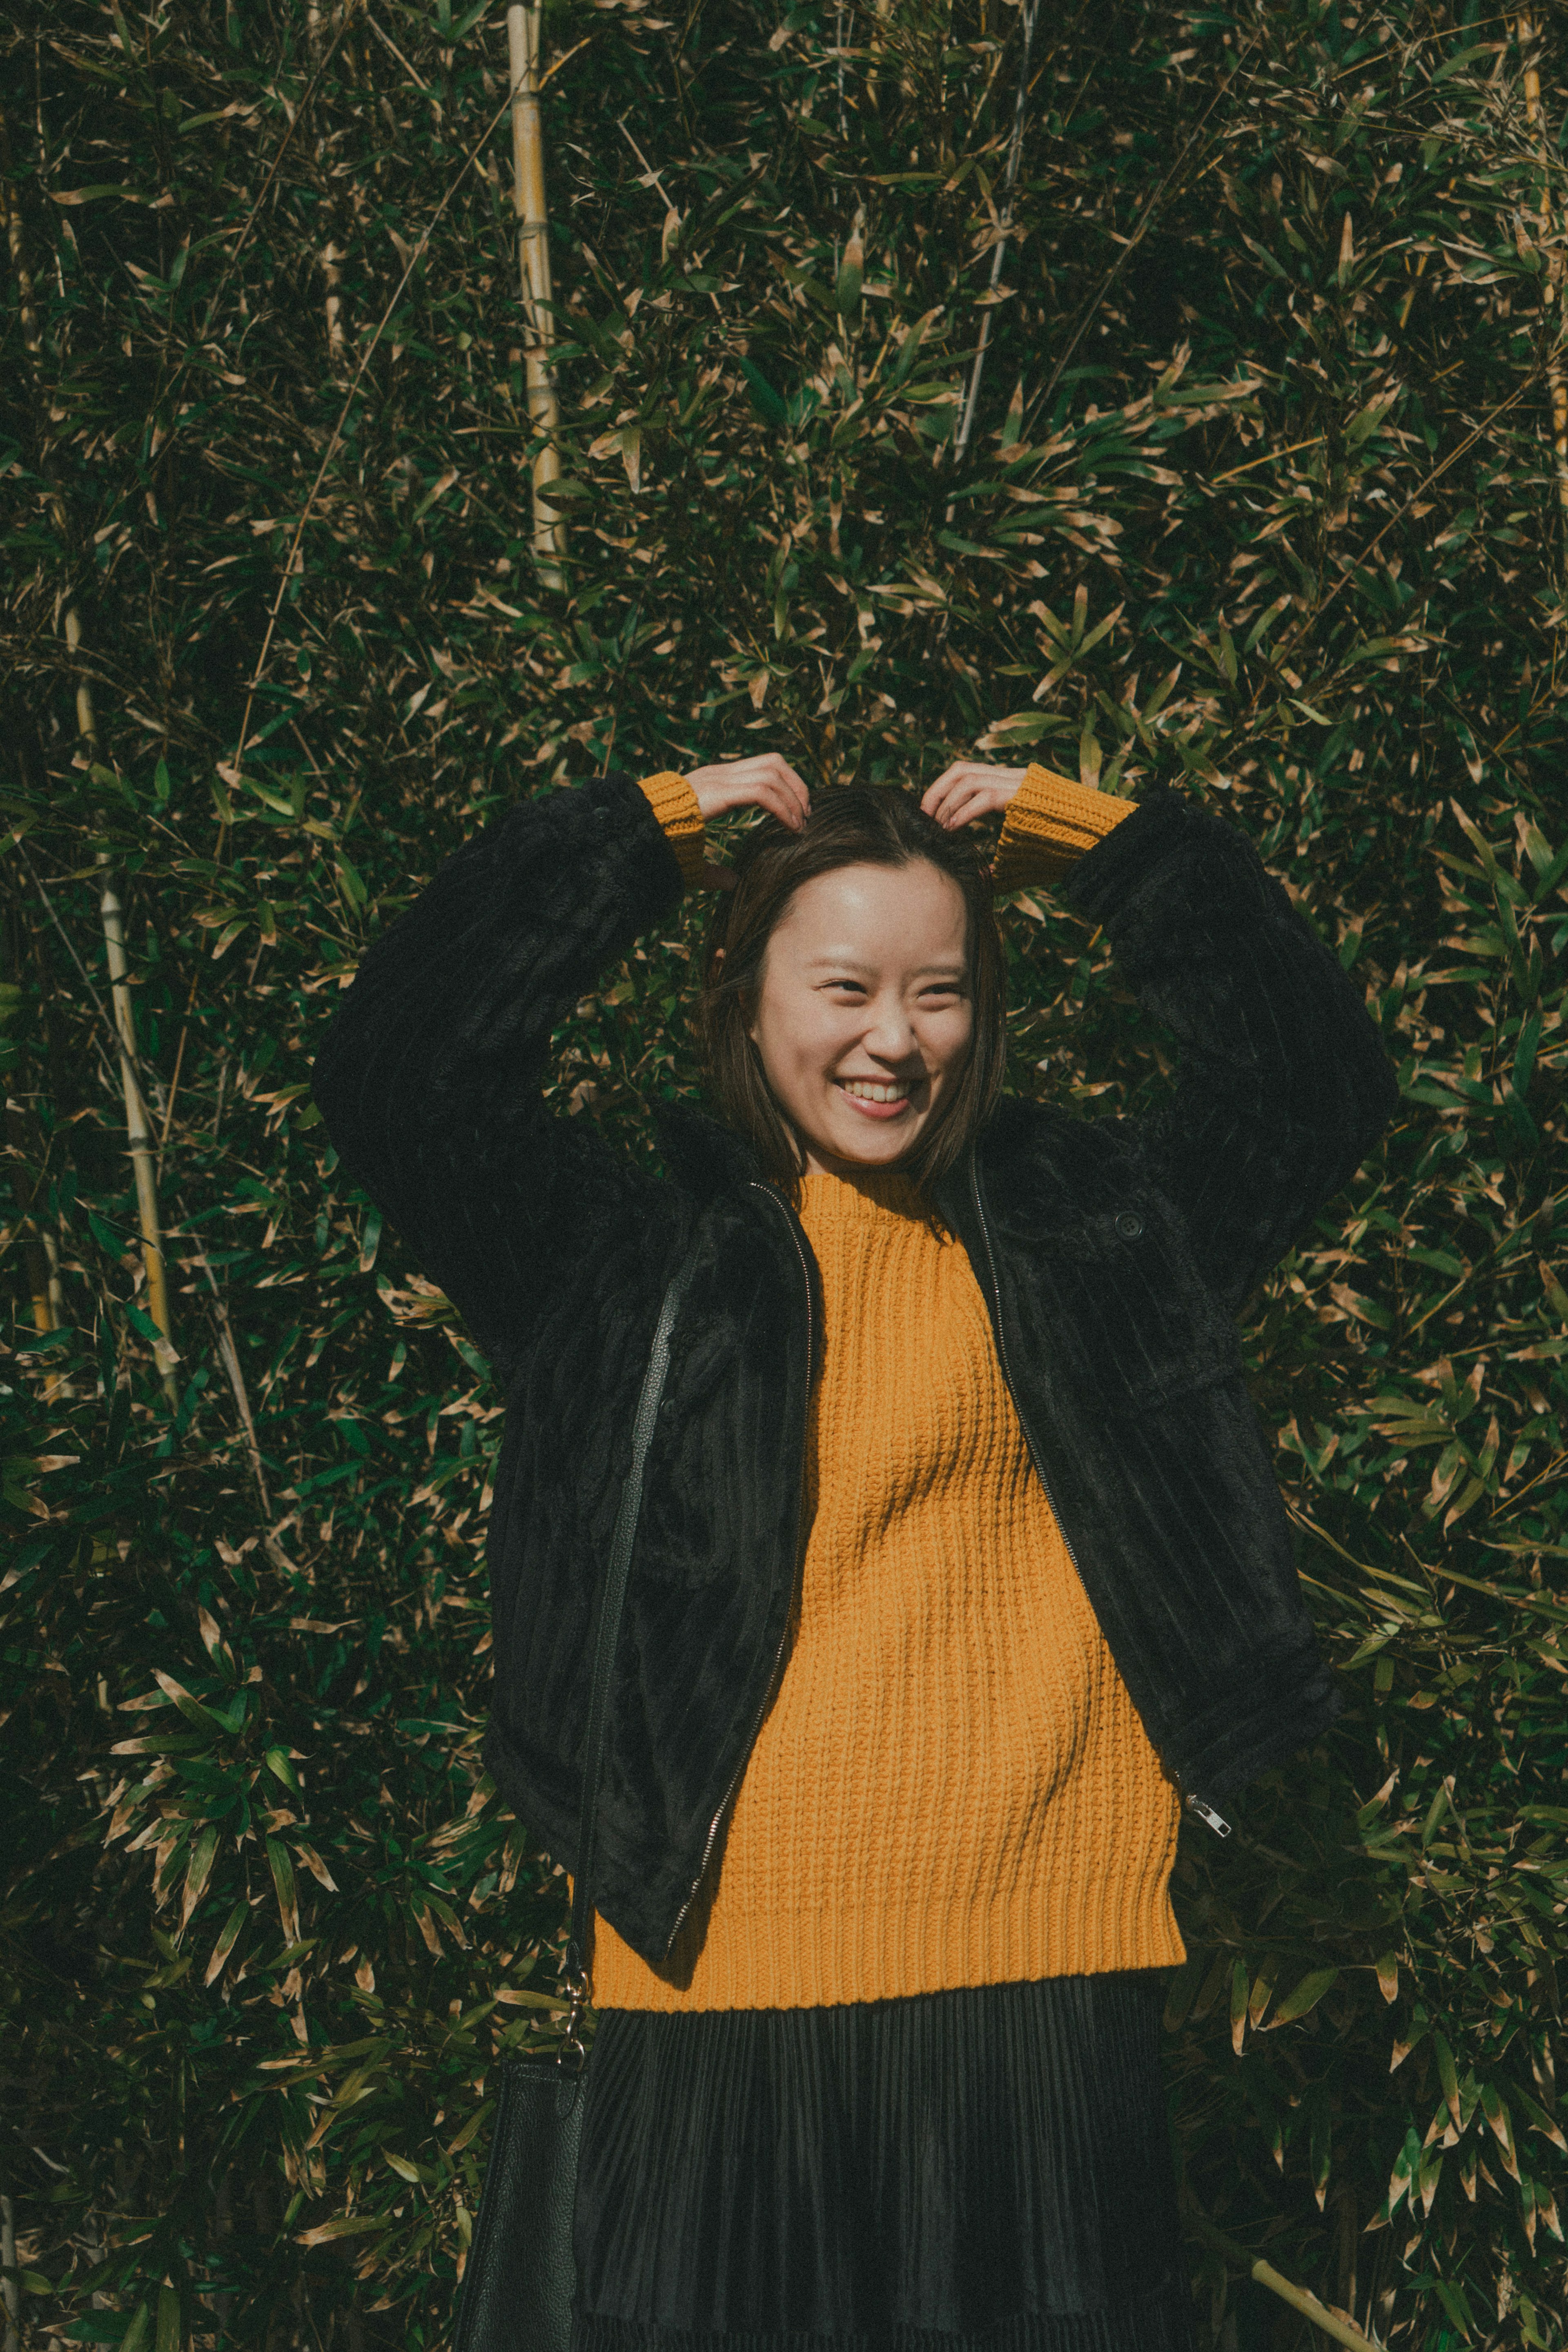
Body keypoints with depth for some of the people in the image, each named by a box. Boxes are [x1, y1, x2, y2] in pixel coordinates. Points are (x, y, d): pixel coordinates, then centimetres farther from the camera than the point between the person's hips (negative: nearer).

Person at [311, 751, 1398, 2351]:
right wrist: (652, 832, 2)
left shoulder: (1089, 1230, 13)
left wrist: (1086, 837, 10)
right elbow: (398, 1074, -3)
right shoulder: (629, 1256, 7)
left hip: (1043, 1984, 1)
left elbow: (1318, 1077, 13)